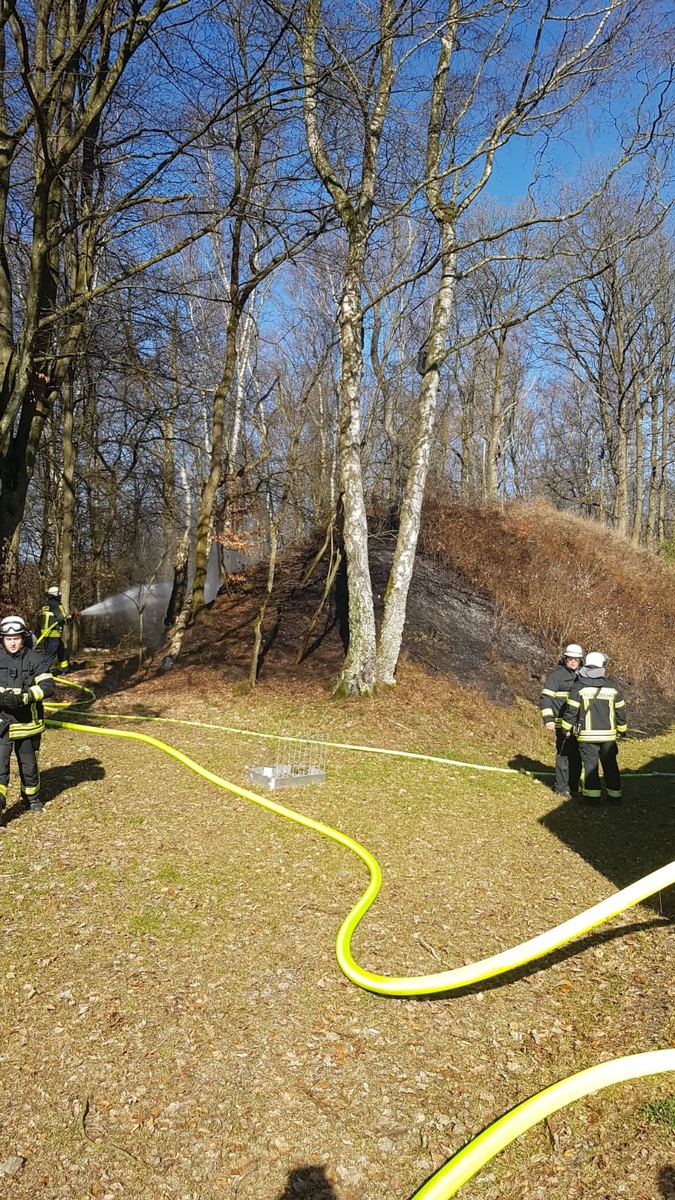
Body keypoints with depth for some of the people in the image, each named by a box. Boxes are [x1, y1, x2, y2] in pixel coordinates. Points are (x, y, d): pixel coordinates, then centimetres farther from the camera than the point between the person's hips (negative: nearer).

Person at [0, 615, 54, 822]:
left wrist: (23, 697, -27)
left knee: (29, 763, 17)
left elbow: (47, 686, -14)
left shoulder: (35, 659, -6)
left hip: (27, 722, 0)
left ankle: (32, 797, 39)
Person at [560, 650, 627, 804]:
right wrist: (622, 729, 20)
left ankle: (593, 796, 3)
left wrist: (567, 728, 6)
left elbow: (571, 710, -6)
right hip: (608, 734, 2)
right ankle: (614, 795, 19)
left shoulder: (578, 686, -6)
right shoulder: (613, 686, 1)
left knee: (590, 764, 3)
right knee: (610, 764, 13)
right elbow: (620, 711, 8)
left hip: (587, 734, -2)